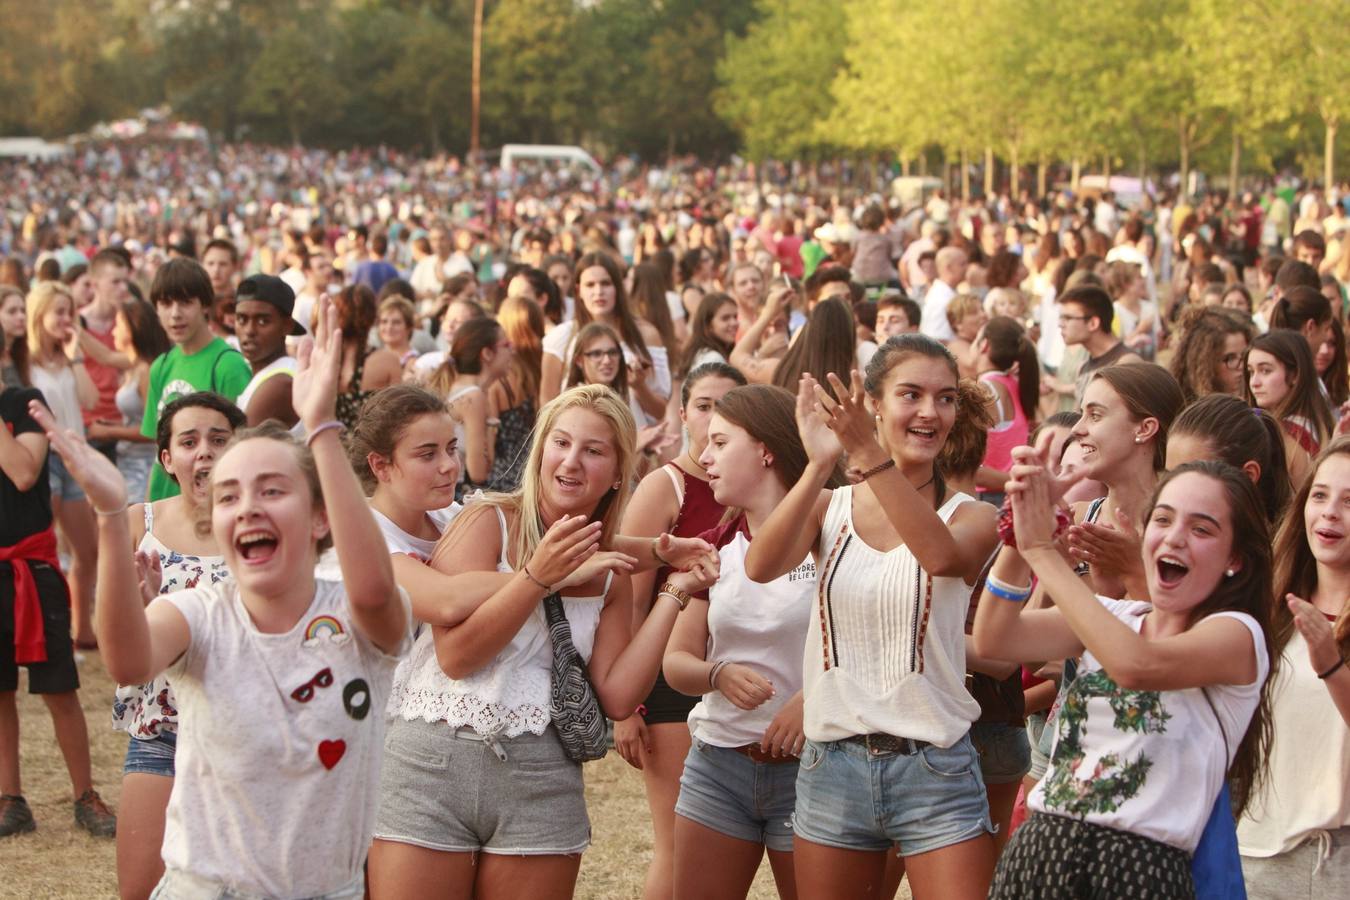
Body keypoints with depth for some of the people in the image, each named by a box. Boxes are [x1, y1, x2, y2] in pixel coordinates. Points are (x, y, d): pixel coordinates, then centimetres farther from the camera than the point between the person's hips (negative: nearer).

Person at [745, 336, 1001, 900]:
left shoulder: (970, 516, 0)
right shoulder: (829, 508, 5)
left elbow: (942, 556, -25)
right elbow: (761, 566, -15)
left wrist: (871, 457, -35)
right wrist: (820, 464, -27)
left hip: (935, 769, -2)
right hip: (832, 765, 2)